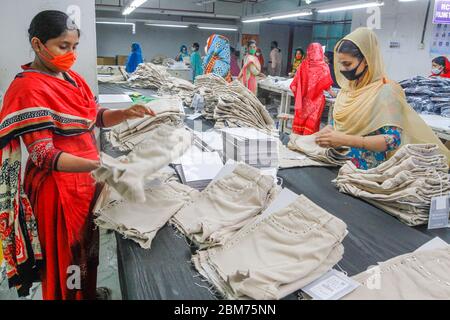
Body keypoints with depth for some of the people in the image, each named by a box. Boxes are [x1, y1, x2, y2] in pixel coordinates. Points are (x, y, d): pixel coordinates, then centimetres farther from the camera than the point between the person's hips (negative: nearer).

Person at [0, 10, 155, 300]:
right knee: (66, 260, 11)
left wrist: (126, 114, -9)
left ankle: (89, 292, 46)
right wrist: (100, 165, -37)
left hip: (86, 181, 8)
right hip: (57, 188, -8)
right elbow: (43, 155, -24)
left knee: (88, 250, 24)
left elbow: (96, 116, 12)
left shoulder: (72, 77, 4)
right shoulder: (28, 89, -19)